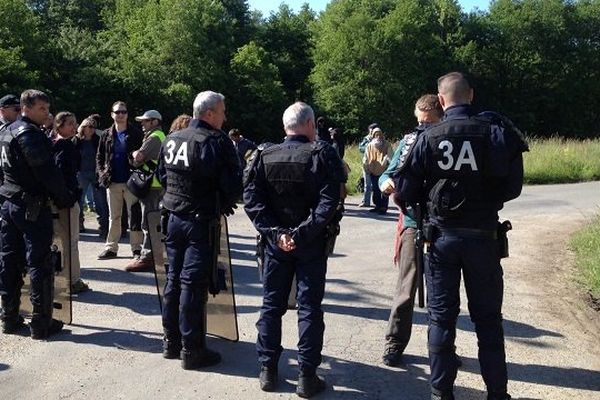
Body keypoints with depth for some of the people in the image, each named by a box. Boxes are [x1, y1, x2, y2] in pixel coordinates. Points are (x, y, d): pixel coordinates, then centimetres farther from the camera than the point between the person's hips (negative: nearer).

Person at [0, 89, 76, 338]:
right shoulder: (30, 134, -15)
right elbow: (47, 171, -20)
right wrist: (65, 198, -8)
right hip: (32, 207, -9)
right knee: (39, 264, -3)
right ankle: (41, 324, 2)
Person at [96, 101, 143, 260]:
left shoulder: (135, 134, -1)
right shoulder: (107, 135, 9)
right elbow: (99, 156, 13)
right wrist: (102, 172, 0)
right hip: (112, 182, 4)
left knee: (134, 216, 1)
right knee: (113, 216, 11)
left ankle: (137, 247, 7)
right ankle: (111, 247, 17)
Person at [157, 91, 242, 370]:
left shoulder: (171, 139, 7)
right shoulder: (216, 142, -15)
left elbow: (162, 175, 16)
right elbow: (233, 184, -17)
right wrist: (223, 205, 1)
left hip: (174, 218, 7)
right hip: (201, 221, -7)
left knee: (173, 279, 15)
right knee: (193, 284, -2)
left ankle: (171, 342, 25)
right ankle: (191, 350, 6)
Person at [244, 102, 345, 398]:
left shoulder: (265, 156, 2)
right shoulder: (322, 154, -8)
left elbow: (251, 198, -5)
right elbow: (329, 201, -19)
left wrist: (274, 232, -11)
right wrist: (303, 234, -18)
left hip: (276, 241, 3)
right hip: (311, 244, -3)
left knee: (271, 305, 13)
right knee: (309, 308, 5)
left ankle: (268, 370, 18)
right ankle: (307, 376, 9)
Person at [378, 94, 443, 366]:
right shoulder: (409, 141, 3)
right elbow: (389, 173, 4)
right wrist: (386, 182, -18)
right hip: (413, 224, 0)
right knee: (406, 288, 0)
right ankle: (394, 344, 11)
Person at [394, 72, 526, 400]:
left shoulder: (430, 137, -6)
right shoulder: (496, 131, -5)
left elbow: (406, 191, -5)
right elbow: (513, 187, -1)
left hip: (442, 235, 0)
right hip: (483, 235, 1)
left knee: (441, 315, 9)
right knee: (487, 317, 12)